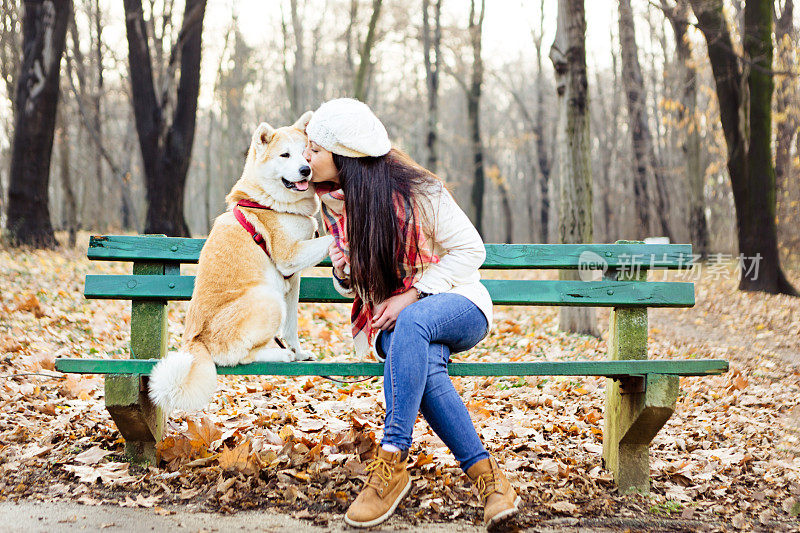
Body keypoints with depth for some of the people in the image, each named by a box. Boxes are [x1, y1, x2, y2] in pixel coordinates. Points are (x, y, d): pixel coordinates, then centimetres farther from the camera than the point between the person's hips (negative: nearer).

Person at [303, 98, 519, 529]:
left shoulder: (417, 191, -13)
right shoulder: (331, 203, 5)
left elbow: (470, 250, -8)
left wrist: (413, 294, -18)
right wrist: (343, 273, -9)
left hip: (457, 303, -3)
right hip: (390, 320, 3)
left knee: (412, 322, -41)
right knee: (425, 365, -35)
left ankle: (391, 462, -41)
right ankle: (487, 477, -31)